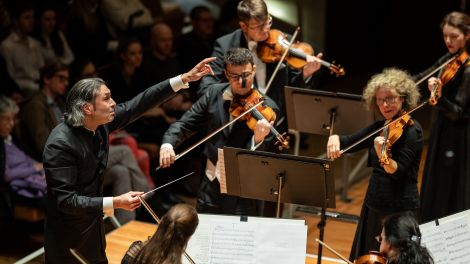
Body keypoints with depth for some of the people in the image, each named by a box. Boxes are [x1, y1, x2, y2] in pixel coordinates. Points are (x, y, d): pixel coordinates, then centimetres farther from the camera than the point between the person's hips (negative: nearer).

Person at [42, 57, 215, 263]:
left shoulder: (100, 123, -4)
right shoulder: (60, 144, -26)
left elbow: (137, 105, 2)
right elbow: (66, 200, -27)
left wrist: (184, 78, -1)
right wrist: (115, 203, -32)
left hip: (93, 228, 8)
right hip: (68, 239, -8)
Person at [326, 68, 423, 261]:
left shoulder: (411, 130, -14)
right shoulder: (380, 127, 8)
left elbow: (397, 171, -23)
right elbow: (350, 141, 8)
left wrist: (383, 156, -43)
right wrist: (335, 138, -15)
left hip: (399, 210, -8)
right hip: (373, 206, 8)